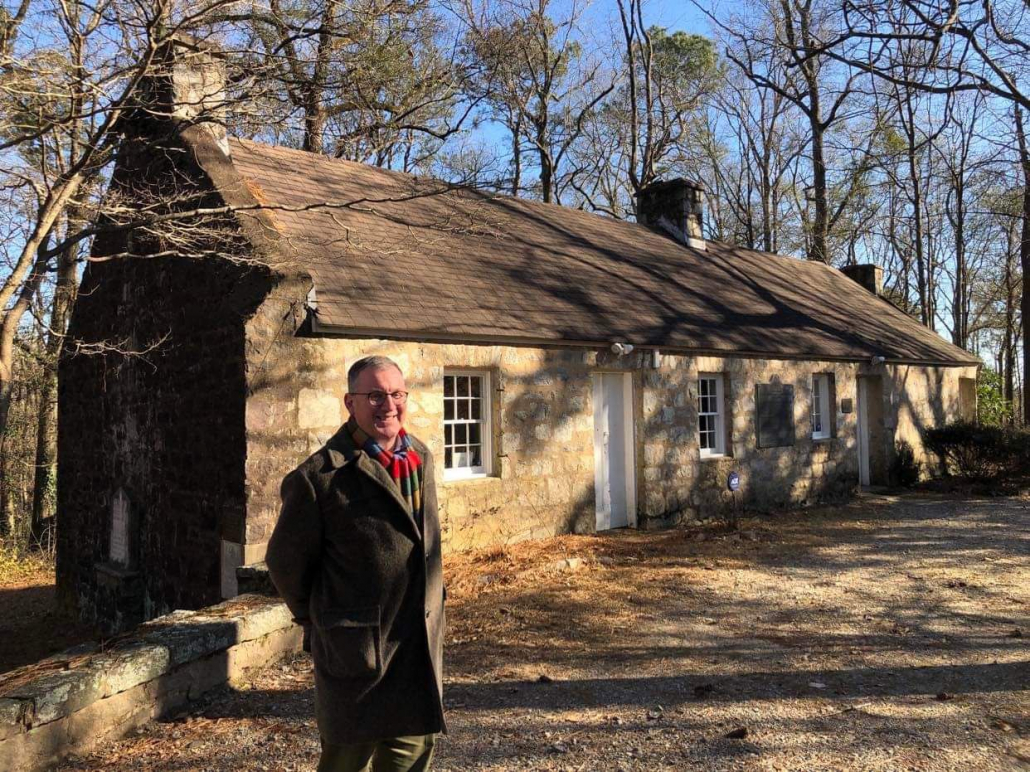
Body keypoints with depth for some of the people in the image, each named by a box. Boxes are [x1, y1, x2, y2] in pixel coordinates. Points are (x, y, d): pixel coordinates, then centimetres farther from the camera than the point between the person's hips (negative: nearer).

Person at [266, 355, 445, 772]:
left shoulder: (421, 458, 5)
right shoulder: (320, 476, -17)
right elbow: (285, 561, -7)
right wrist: (317, 619, 6)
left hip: (421, 642, 6)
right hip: (355, 646, -6)